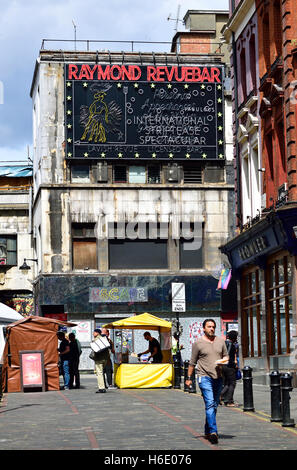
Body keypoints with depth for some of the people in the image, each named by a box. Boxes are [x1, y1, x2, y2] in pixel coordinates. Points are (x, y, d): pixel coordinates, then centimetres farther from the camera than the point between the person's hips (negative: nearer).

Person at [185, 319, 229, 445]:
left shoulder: (220, 341, 11)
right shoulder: (198, 343, 0)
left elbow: (226, 355, 19)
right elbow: (192, 362, 4)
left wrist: (223, 360, -4)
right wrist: (189, 378, 4)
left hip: (218, 377, 5)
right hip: (204, 377, -5)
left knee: (214, 406, 10)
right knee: (210, 404, -17)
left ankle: (207, 431, 23)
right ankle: (213, 432, -22)